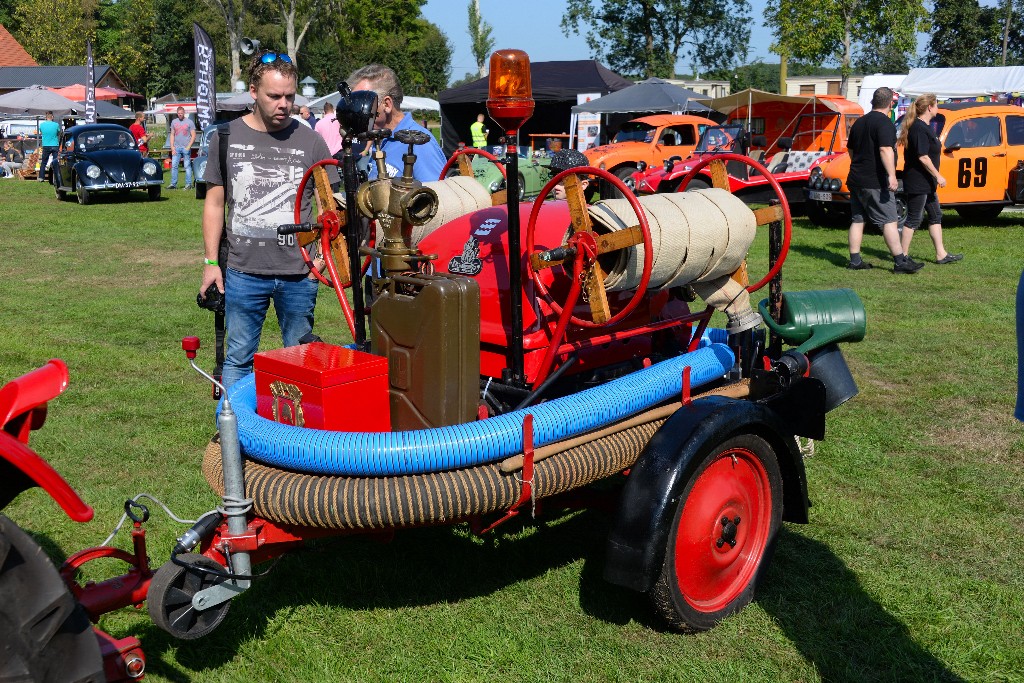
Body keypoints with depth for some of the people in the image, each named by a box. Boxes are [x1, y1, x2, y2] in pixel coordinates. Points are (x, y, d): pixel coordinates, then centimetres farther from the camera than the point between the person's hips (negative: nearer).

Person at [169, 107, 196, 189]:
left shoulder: (189, 122, 2)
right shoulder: (174, 122, 13)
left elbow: (193, 136, -1)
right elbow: (172, 135, 14)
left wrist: (188, 146, -11)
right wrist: (172, 147, 3)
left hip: (186, 147, -3)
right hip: (176, 147, 3)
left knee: (187, 166, -1)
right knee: (174, 165, -1)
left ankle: (188, 184, 3)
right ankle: (173, 184, 2)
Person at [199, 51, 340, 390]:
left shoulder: (309, 141, 2)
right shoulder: (227, 138, 4)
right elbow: (214, 203, 9)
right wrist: (211, 262, 3)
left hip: (299, 273, 0)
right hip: (243, 272, 0)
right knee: (238, 359, 8)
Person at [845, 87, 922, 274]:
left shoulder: (859, 122, 14)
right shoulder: (884, 123, -12)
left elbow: (851, 149, 25)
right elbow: (885, 149, -24)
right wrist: (892, 175, -28)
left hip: (855, 180, 8)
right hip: (875, 183, -8)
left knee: (858, 219, 10)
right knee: (889, 221, -6)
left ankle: (855, 260, 10)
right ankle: (900, 262, -6)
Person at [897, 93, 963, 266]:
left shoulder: (925, 126, 14)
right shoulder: (919, 128, -18)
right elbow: (922, 156, -23)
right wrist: (938, 176, -18)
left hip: (926, 182, 11)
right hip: (917, 182, -11)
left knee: (935, 215, 13)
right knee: (914, 219, -5)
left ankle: (941, 254, 17)